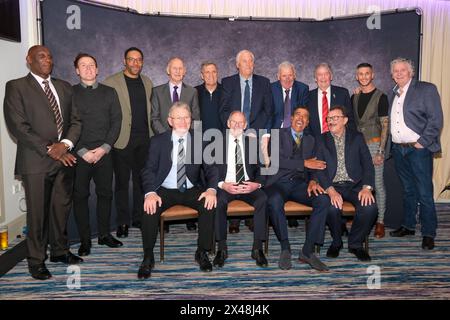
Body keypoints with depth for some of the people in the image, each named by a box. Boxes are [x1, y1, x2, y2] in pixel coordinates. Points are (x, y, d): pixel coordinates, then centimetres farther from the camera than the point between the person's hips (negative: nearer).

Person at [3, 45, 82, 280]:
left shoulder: (64, 87, 14)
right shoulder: (16, 87, -1)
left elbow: (75, 120, 10)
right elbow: (18, 126, -10)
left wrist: (65, 144, -9)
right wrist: (50, 150, -13)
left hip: (64, 158, 5)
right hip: (36, 162, -4)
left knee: (61, 207, 13)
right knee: (37, 212, 3)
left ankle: (60, 250, 30)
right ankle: (36, 260, 19)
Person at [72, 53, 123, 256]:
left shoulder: (109, 92, 10)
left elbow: (116, 121, 4)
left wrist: (104, 148, -7)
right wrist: (82, 151, -10)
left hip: (104, 152, 2)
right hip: (78, 153, -1)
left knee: (105, 193, 7)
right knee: (80, 195, 3)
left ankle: (104, 234, 21)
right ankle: (84, 239, 13)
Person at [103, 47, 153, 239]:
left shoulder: (147, 82, 13)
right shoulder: (111, 82, -3)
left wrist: (151, 133, 8)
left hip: (144, 139, 4)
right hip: (123, 139, -4)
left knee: (141, 180, 10)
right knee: (122, 182, 4)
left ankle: (139, 217, 22)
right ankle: (123, 222, 13)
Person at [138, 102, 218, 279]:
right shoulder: (158, 141, 2)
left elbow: (210, 168, 0)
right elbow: (149, 170, -4)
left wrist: (211, 189, -21)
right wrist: (150, 193, -25)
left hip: (192, 190, 1)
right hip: (165, 190, 0)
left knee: (209, 204, -27)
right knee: (150, 208, -29)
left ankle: (202, 252, -7)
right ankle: (148, 257, -10)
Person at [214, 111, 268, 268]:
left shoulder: (254, 142, 13)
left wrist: (257, 184, -12)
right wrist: (222, 185, -16)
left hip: (249, 185, 1)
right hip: (225, 186, -1)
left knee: (263, 199, -30)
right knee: (219, 200, -34)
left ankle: (257, 248, -20)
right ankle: (222, 249, -21)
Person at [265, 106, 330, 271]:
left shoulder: (310, 140, 20)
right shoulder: (278, 134, 5)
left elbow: (315, 165, 14)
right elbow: (276, 160, -12)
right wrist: (304, 163, -17)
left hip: (299, 184, 4)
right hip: (279, 182, -4)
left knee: (324, 199, -25)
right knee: (274, 201, -38)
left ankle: (307, 251, -17)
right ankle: (285, 248, -19)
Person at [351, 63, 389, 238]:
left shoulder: (381, 97, -4)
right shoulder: (354, 97, 12)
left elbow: (385, 126, -7)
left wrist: (380, 151, -13)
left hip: (374, 144, -4)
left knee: (378, 184, -2)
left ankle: (380, 221, 7)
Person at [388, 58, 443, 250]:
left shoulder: (427, 89, -3)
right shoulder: (392, 95, 15)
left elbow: (436, 119, -9)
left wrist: (422, 142, -14)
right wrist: (391, 145, 4)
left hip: (419, 148, -6)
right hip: (399, 149, 6)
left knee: (424, 193, -3)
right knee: (408, 190, 16)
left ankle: (428, 233, 7)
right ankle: (408, 226, 27)